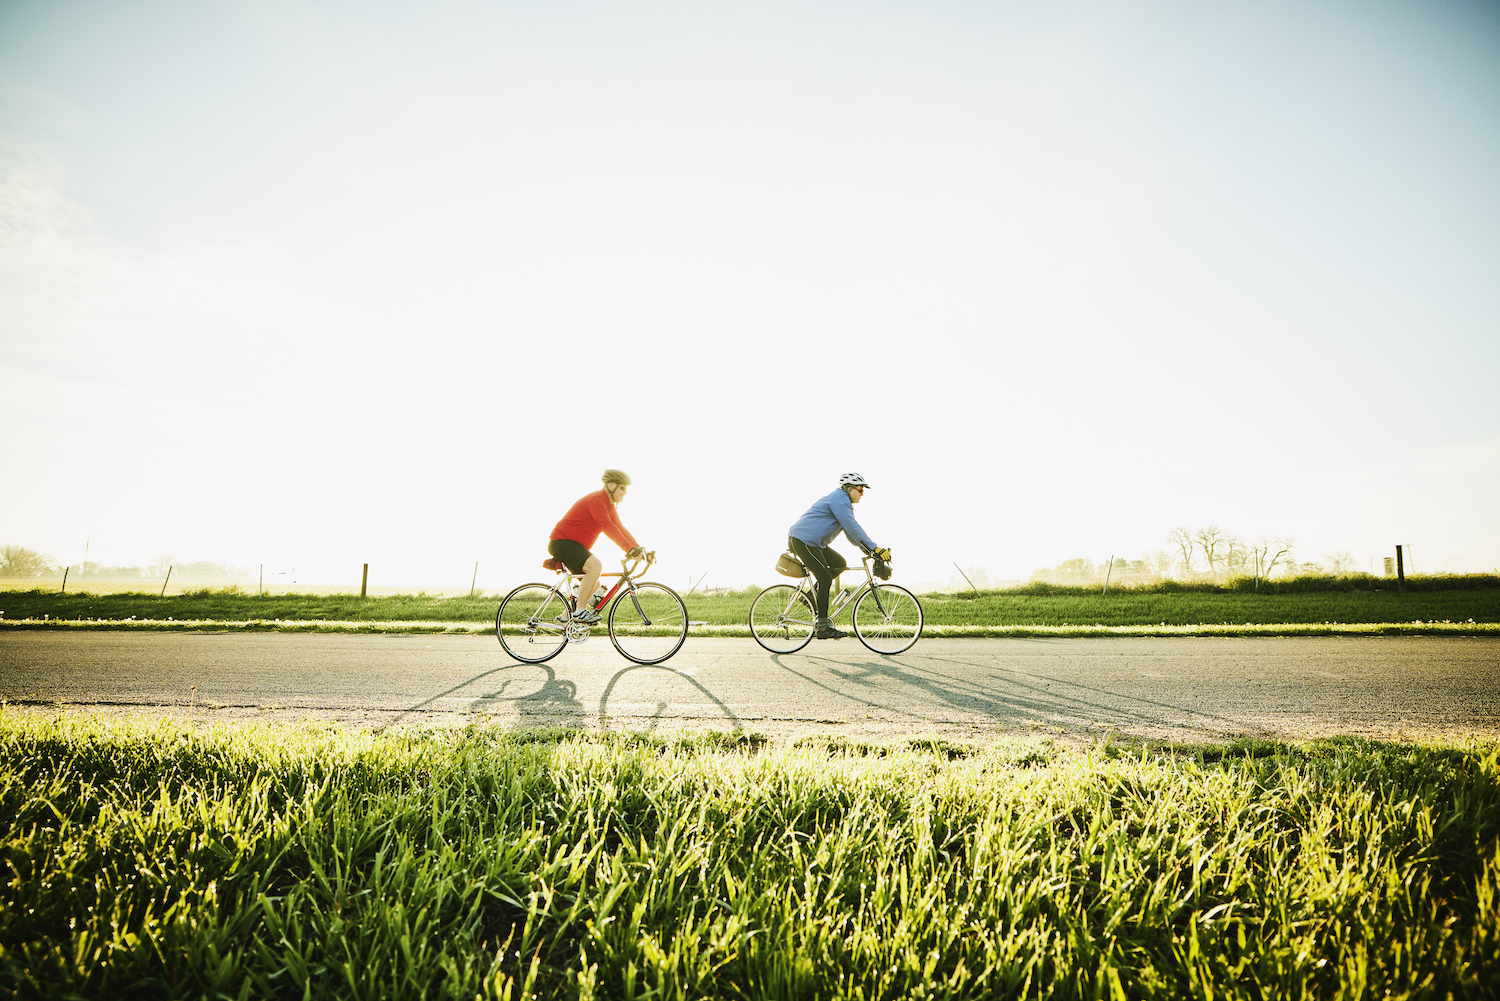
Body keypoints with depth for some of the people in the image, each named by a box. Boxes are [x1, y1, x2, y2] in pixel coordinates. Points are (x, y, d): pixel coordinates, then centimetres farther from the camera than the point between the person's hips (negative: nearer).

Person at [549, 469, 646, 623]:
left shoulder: (610, 506, 12)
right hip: (562, 542, -10)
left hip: (574, 546, 10)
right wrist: (629, 549, -38)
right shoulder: (596, 499, -20)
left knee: (594, 584, 10)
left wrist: (640, 550, 0)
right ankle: (580, 611, -23)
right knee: (595, 566, -29)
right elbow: (607, 527, -32)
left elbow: (621, 529, 11)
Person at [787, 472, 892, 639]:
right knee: (825, 579, -12)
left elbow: (851, 531, 21)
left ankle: (812, 596, 12)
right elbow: (853, 528, -23)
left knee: (839, 564, 8)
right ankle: (823, 628, -10)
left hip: (812, 543, 10)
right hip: (802, 541, -10)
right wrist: (874, 548, -23)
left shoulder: (842, 501, 20)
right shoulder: (840, 500, -14)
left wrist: (869, 550, 11)